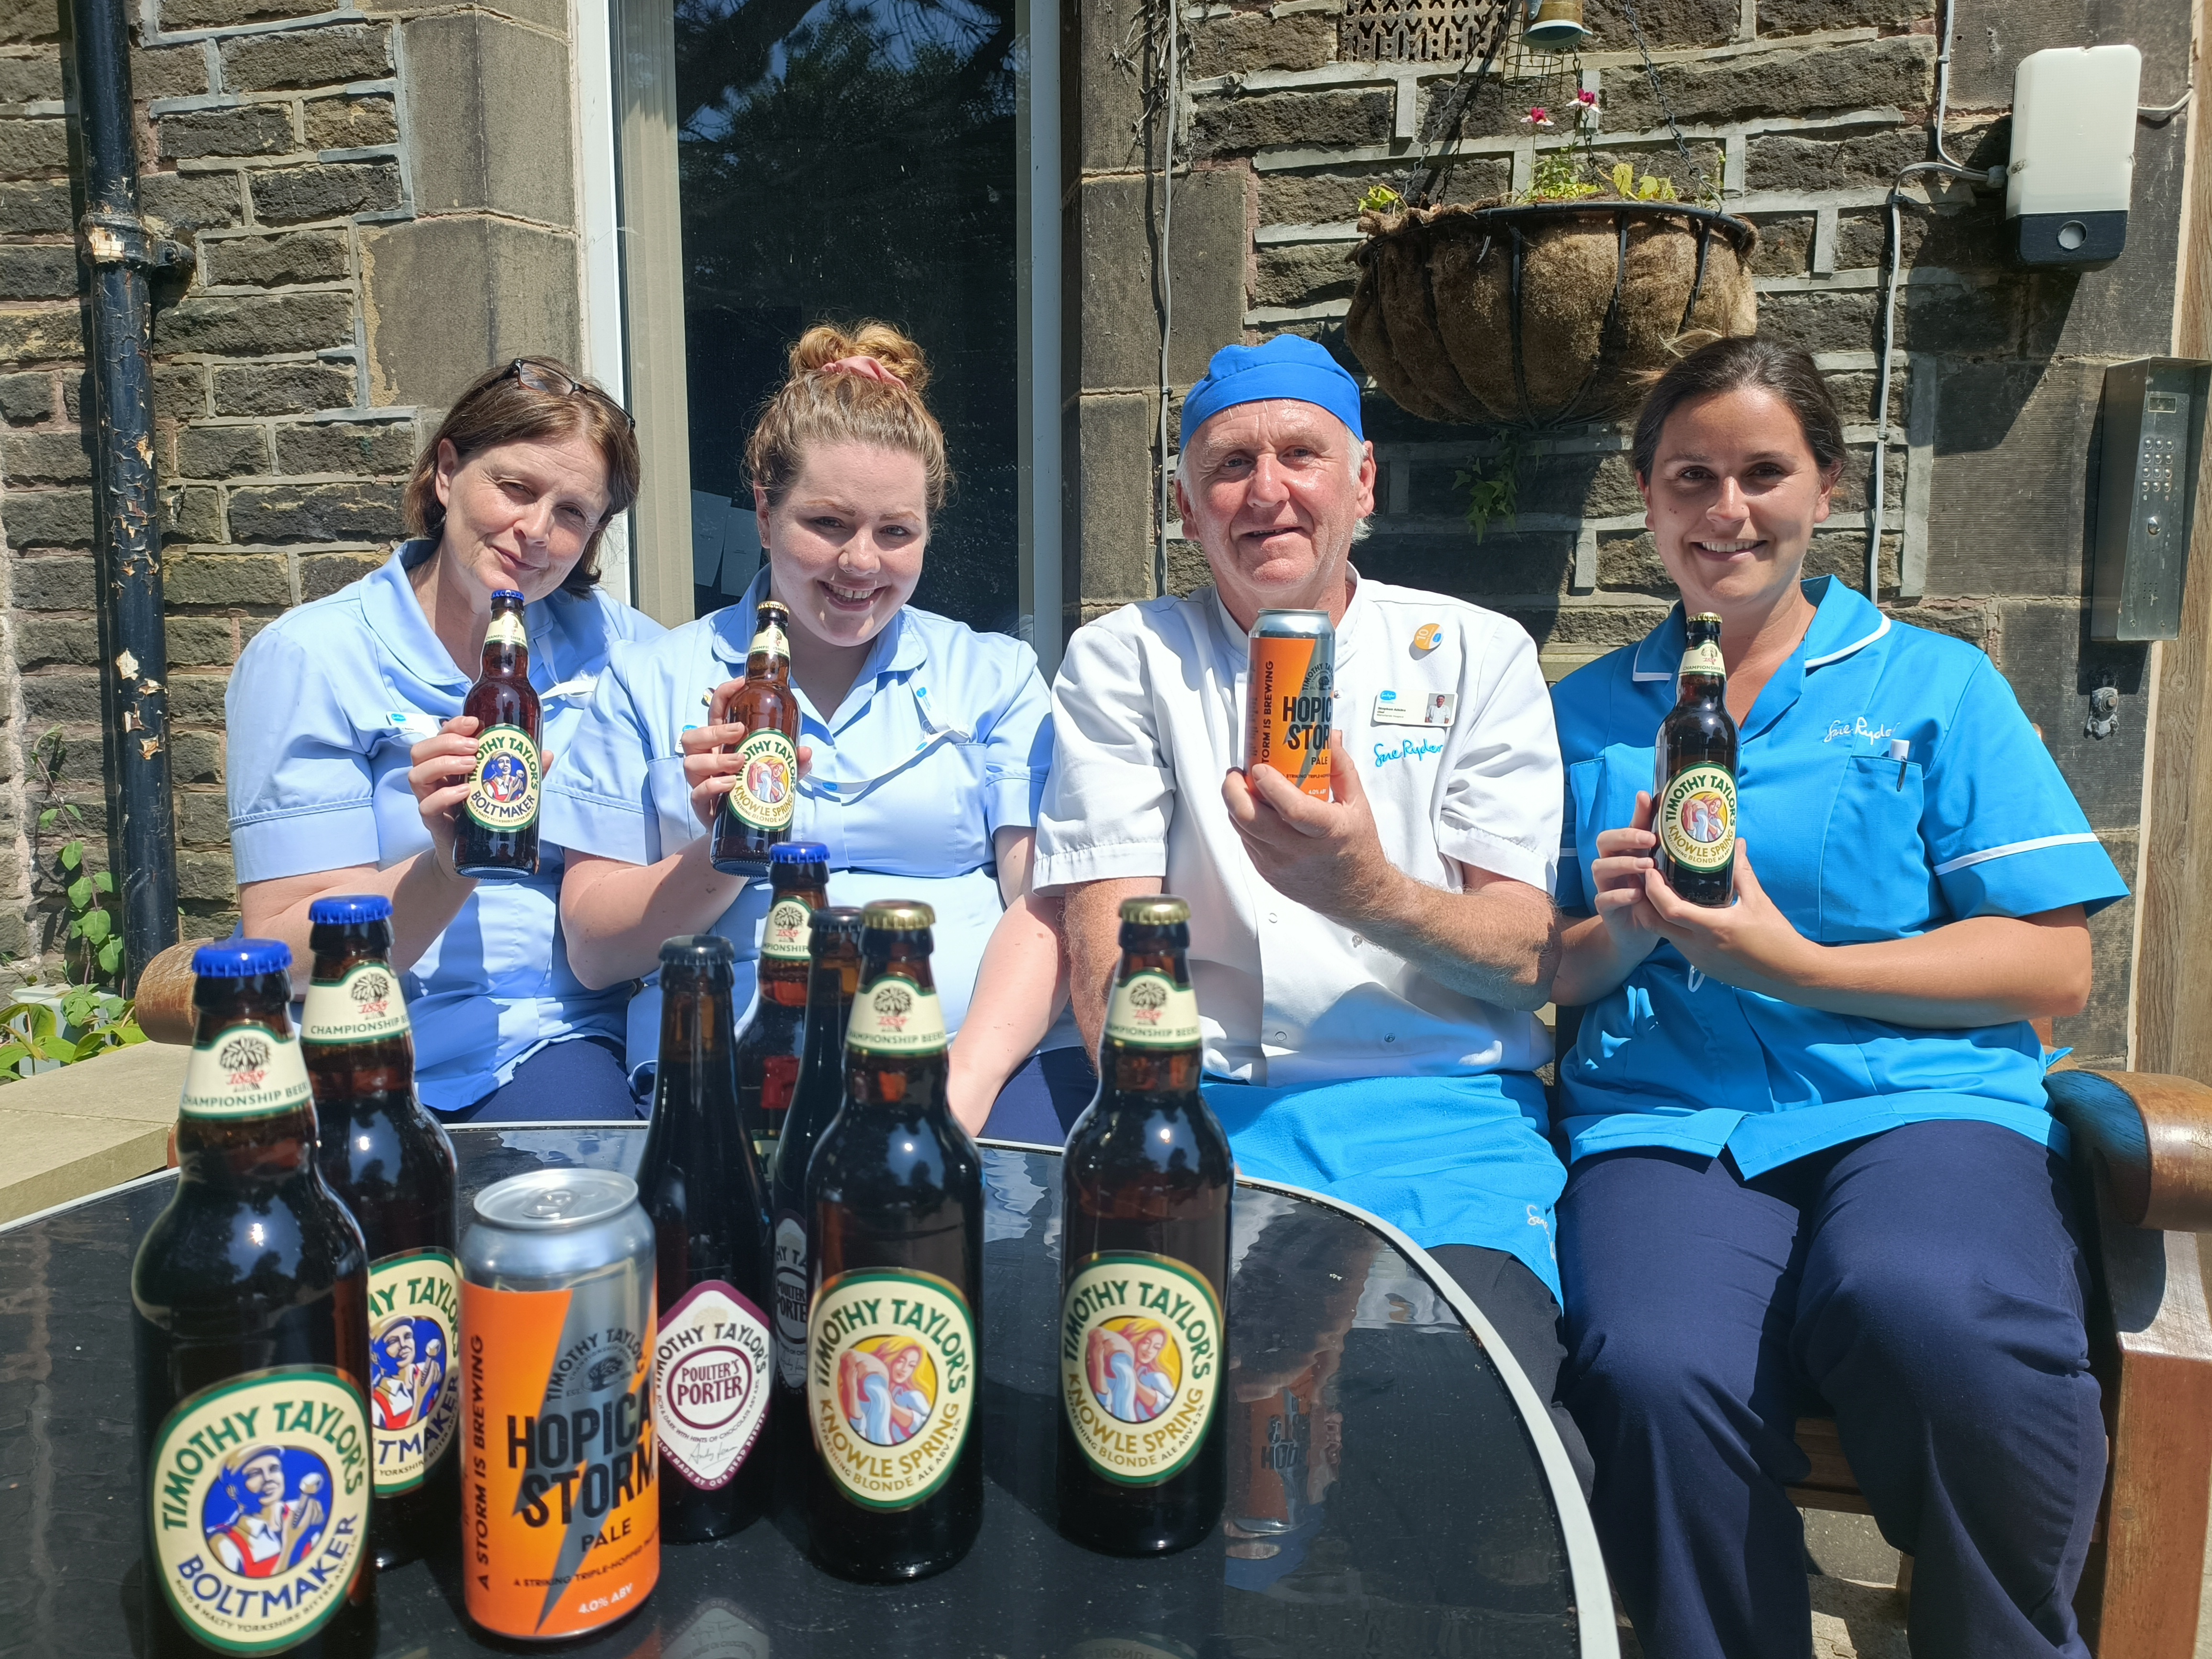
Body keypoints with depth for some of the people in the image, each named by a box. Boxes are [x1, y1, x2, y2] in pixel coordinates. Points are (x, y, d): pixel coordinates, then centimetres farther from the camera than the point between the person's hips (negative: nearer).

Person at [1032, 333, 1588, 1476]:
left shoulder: (1475, 654, 12)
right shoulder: (1122, 661, 11)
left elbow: (1528, 958, 4)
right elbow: (1107, 948, 2)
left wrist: (1372, 894, -18)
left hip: (1444, 1111, 1)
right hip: (1209, 1113, 0)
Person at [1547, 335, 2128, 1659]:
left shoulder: (1936, 685, 12)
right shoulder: (1591, 711, 18)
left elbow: (2054, 967, 3)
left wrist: (1792, 964, -8)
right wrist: (1620, 935, -7)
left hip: (1916, 1097, 0)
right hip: (1666, 1114, 1)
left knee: (1926, 1316, -35)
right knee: (1654, 1376, -33)